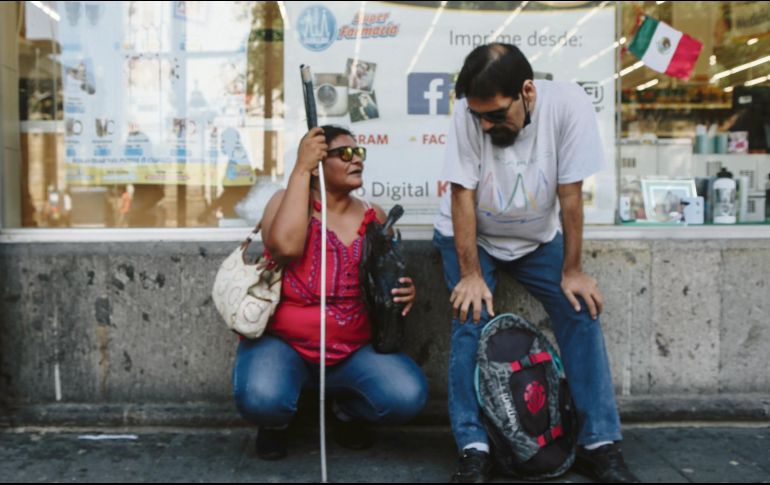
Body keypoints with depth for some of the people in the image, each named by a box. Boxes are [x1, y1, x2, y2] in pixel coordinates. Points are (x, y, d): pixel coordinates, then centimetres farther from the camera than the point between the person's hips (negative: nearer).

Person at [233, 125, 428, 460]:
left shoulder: (374, 218, 5)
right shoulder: (287, 201, -5)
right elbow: (285, 247, -28)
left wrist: (406, 293, -9)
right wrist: (301, 169, -23)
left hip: (354, 350, 3)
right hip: (282, 343, -3)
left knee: (407, 396, -23)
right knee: (261, 398, -35)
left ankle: (347, 409, 12)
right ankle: (275, 422, 6)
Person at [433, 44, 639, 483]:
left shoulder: (567, 104, -27)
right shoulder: (469, 113, -27)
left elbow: (570, 194, -21)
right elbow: (463, 196, -22)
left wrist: (572, 271, -16)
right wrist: (471, 275, -23)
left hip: (538, 236, 1)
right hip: (470, 236, -1)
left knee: (582, 312, -10)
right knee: (471, 320, -17)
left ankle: (600, 444, 0)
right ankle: (474, 450, -9)